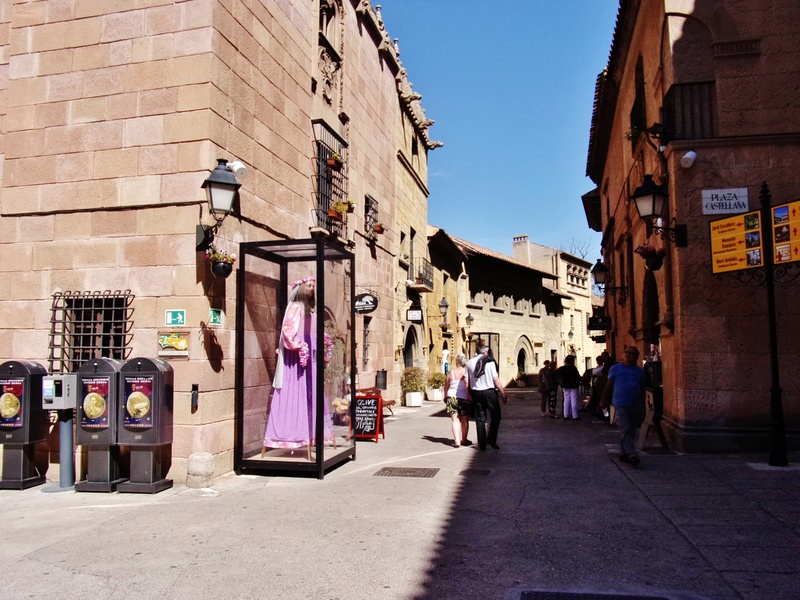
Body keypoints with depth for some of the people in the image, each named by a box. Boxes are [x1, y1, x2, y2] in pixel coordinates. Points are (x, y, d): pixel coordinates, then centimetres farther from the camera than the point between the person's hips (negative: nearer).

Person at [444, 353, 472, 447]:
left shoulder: (451, 372, -1)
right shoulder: (467, 371, -8)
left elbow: (446, 386, 6)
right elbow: (467, 385, -20)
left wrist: (445, 397, 19)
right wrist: (469, 396, -13)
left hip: (452, 397, 1)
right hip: (464, 398, -1)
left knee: (455, 420, 3)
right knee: (465, 420, 12)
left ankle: (457, 440, -7)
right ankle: (464, 440, 22)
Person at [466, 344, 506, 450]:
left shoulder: (470, 362, 5)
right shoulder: (490, 361, -6)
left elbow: (466, 380, 3)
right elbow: (496, 380, -9)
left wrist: (469, 394, 10)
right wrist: (503, 394, -4)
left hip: (476, 393, 4)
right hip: (489, 392, -4)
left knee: (480, 419, 10)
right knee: (495, 417, 9)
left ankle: (482, 444, 11)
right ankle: (491, 439, -1)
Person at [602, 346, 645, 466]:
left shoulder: (640, 371, 10)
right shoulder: (615, 368, 1)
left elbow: (642, 389, 15)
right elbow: (609, 385, 4)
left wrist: (643, 407, 14)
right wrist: (604, 400, 3)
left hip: (636, 406, 4)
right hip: (621, 406, -4)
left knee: (630, 432, 9)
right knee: (625, 431, -12)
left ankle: (623, 453, 20)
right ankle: (632, 456, -16)